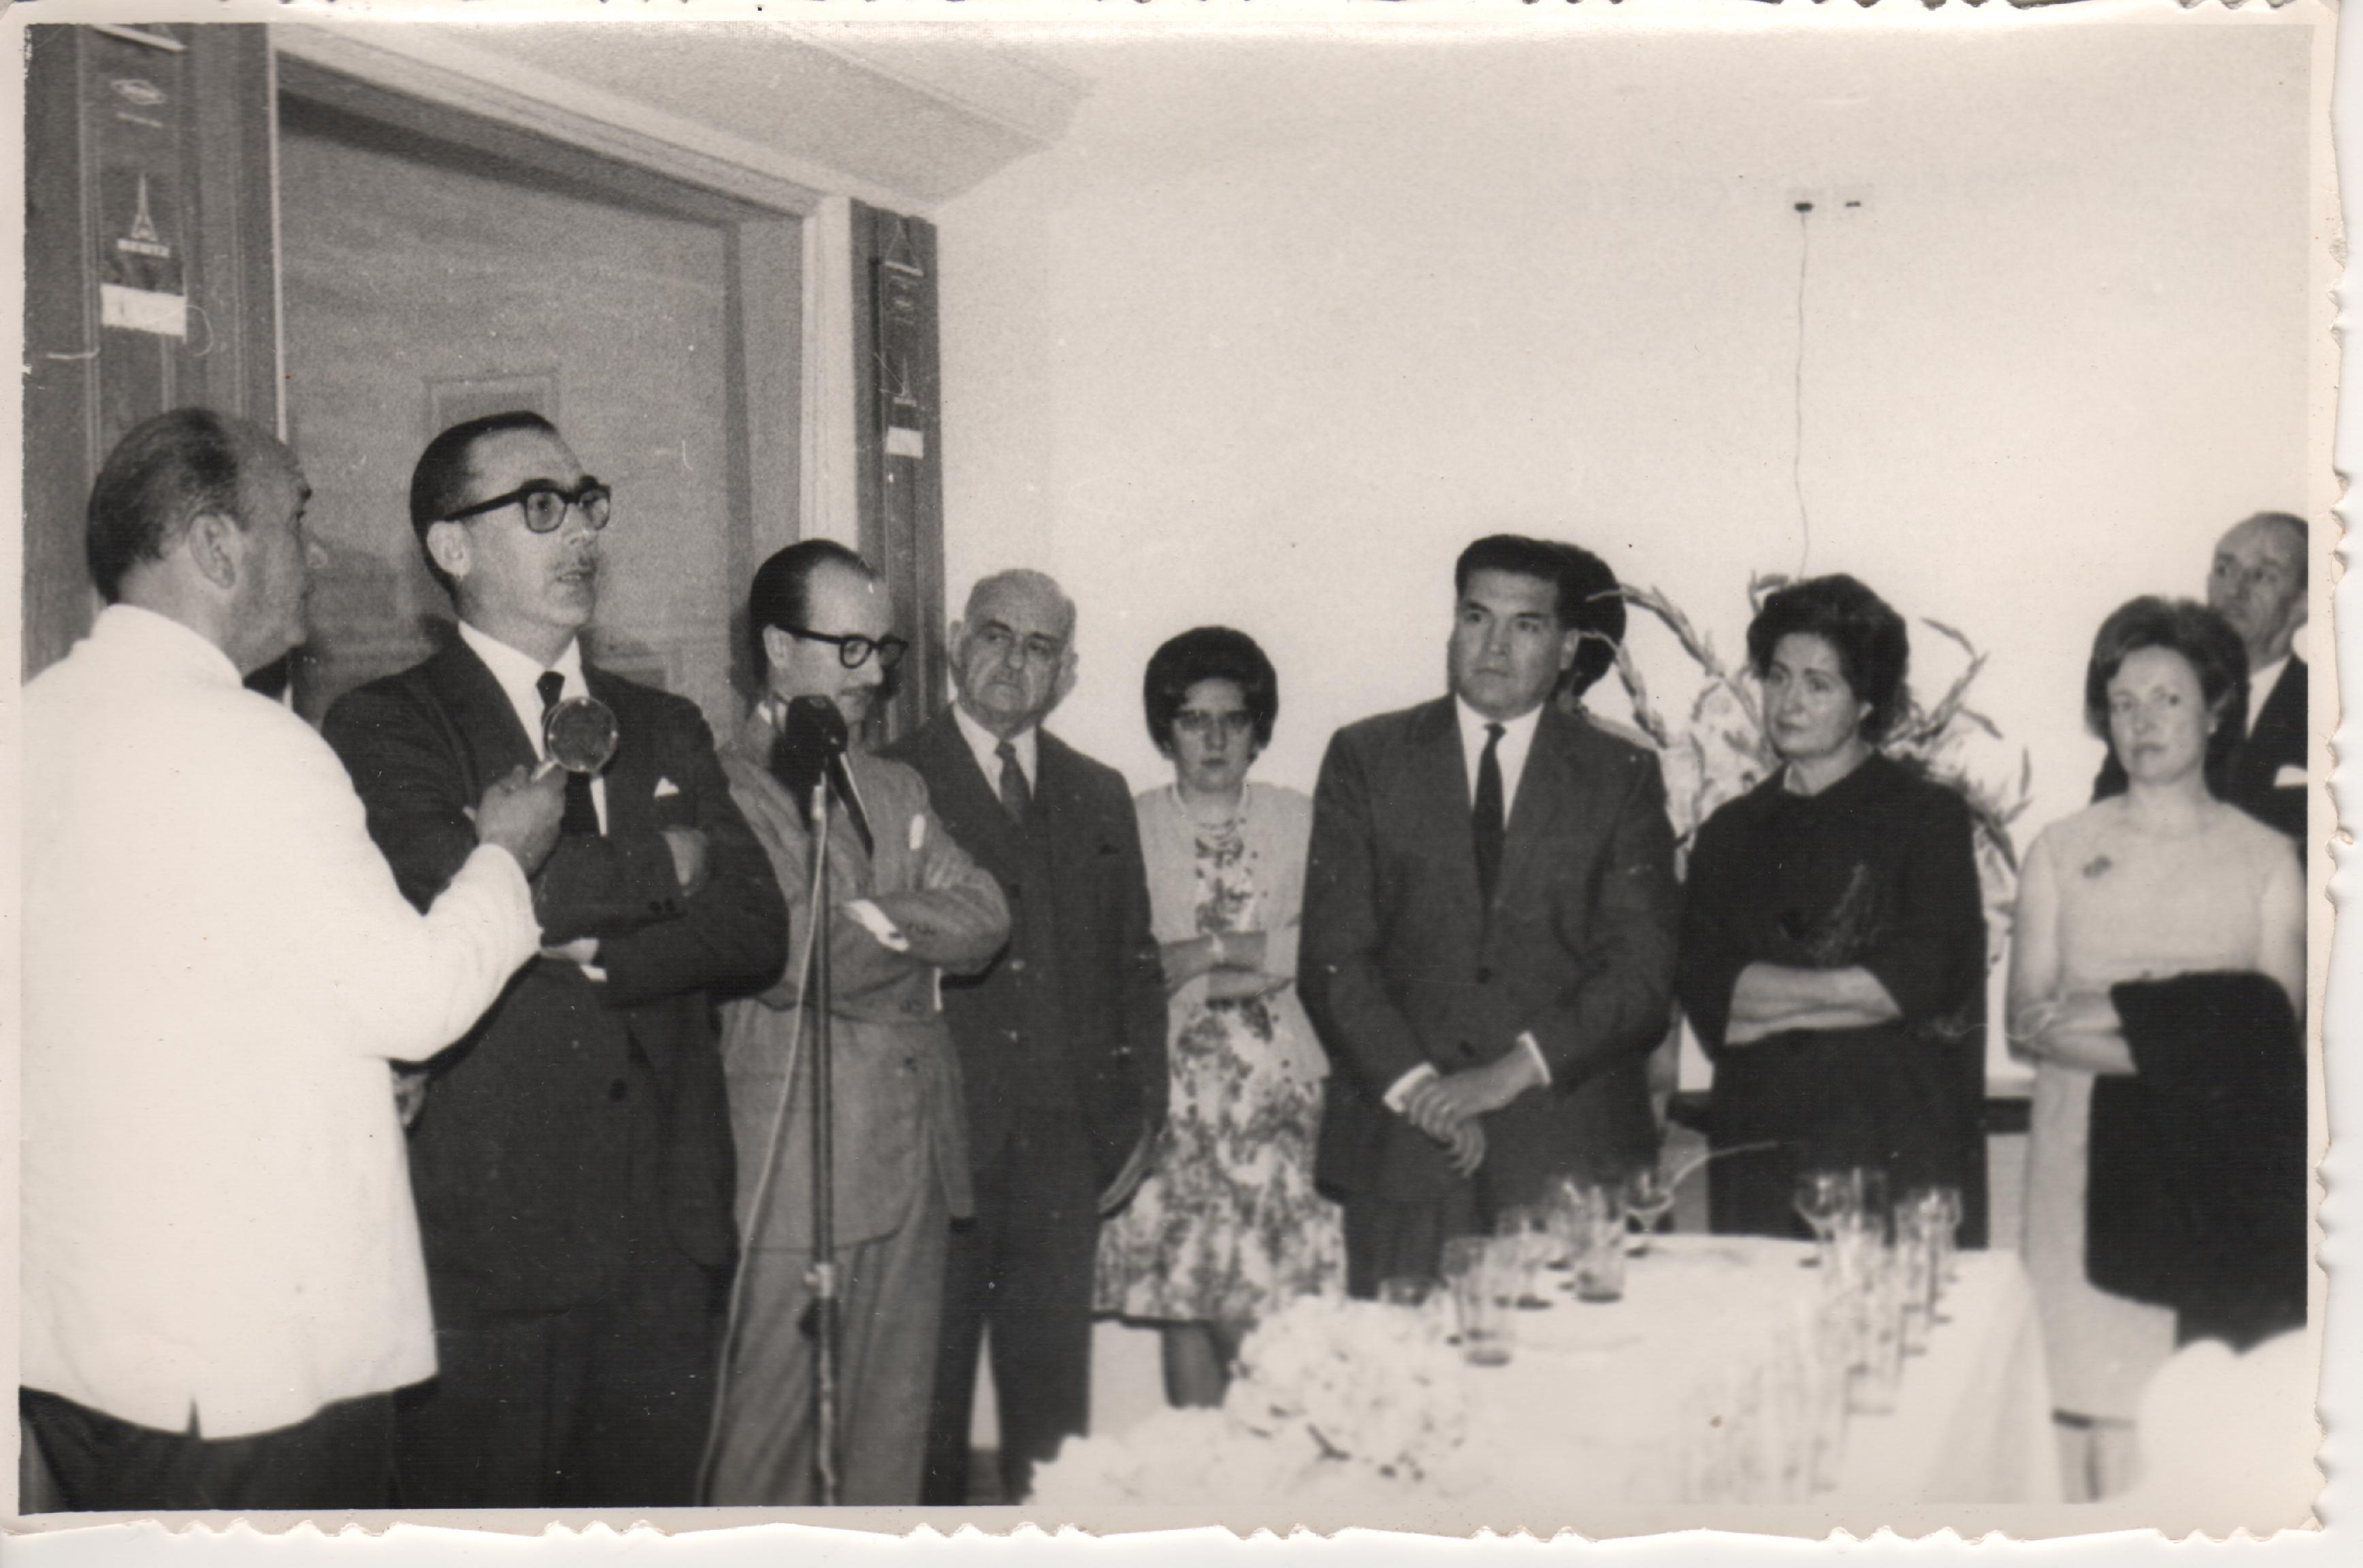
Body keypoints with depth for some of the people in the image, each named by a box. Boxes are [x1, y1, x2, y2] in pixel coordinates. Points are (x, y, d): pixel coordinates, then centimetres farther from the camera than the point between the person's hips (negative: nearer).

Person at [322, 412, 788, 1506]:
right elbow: (447, 890, -19)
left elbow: (756, 931, 4)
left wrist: (592, 951, -12)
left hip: (665, 1238, 4)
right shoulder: (386, 726, 1)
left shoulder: (665, 729, 16)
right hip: (486, 1240, -4)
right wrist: (656, 863, -5)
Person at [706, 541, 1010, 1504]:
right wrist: (918, 939, -4)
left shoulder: (895, 786, 20)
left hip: (916, 1162, 7)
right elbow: (787, 960, -18)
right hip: (797, 1168, -7)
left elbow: (986, 919, 7)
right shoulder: (726, 786, -6)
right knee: (773, 1420, -1)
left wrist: (881, 920, -10)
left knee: (896, 1418, 11)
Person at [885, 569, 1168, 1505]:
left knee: (1054, 1384, 9)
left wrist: (1140, 1109, 9)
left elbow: (1136, 962, 17)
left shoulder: (1100, 797, 16)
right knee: (926, 1382, 2)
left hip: (1065, 1143, 4)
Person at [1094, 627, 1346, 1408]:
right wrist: (1259, 959, -7)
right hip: (1172, 1081, 0)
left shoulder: (1298, 820, 12)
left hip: (1279, 1083, 0)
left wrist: (1210, 950, -7)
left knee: (1259, 1305, -7)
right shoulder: (1132, 824, 8)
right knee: (1182, 1305, -1)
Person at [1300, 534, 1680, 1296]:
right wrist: (1416, 1086, -9)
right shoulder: (1366, 757, 9)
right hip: (1399, 1141, 0)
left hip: (1568, 1154, 0)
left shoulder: (1623, 776, 9)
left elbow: (1643, 969, 1)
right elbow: (1331, 957, 3)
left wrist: (1517, 1070, -11)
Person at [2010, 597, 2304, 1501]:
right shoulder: (2061, 851, 11)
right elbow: (2025, 1022, 2)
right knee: (2100, 1402, -6)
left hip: (2215, 1167, 0)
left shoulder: (2266, 858, 10)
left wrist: (2109, 1010, -10)